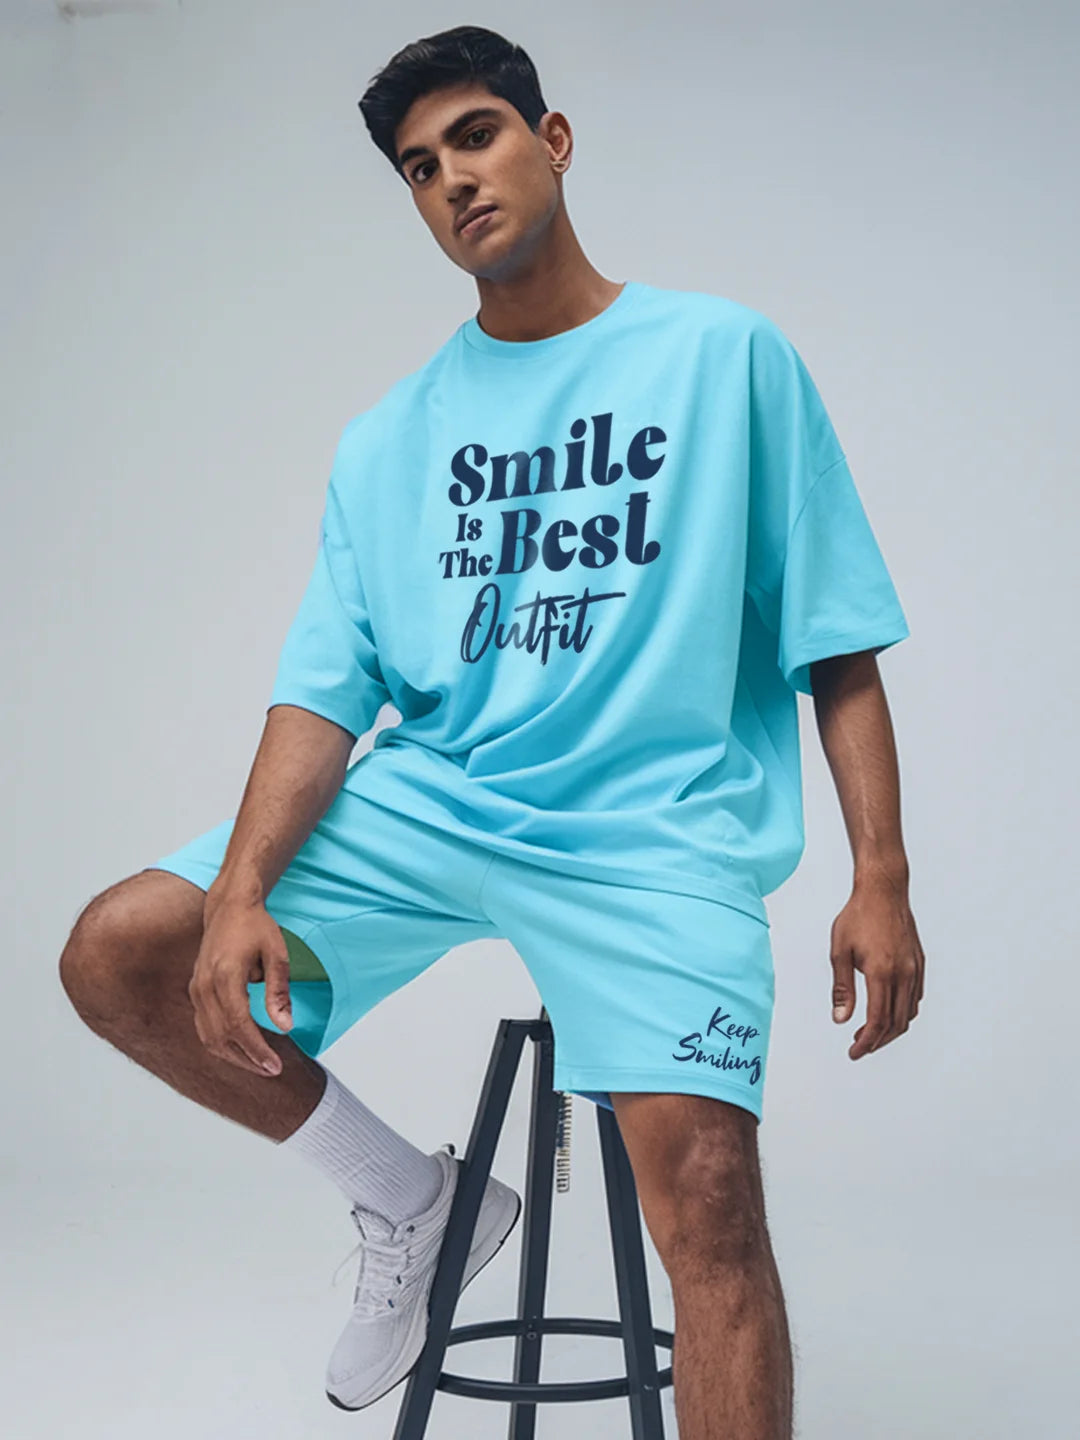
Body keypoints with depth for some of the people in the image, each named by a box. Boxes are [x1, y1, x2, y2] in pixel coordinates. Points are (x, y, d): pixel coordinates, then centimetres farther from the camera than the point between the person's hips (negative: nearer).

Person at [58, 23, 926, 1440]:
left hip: (655, 824, -4)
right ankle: (411, 1200, 11)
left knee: (704, 1185, -25)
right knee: (117, 954, -8)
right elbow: (324, 692, 6)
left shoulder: (728, 353, 6)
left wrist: (880, 878, -7)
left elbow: (834, 641, 4)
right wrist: (240, 889, -11)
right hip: (427, 802, 4)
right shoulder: (387, 438, 14)